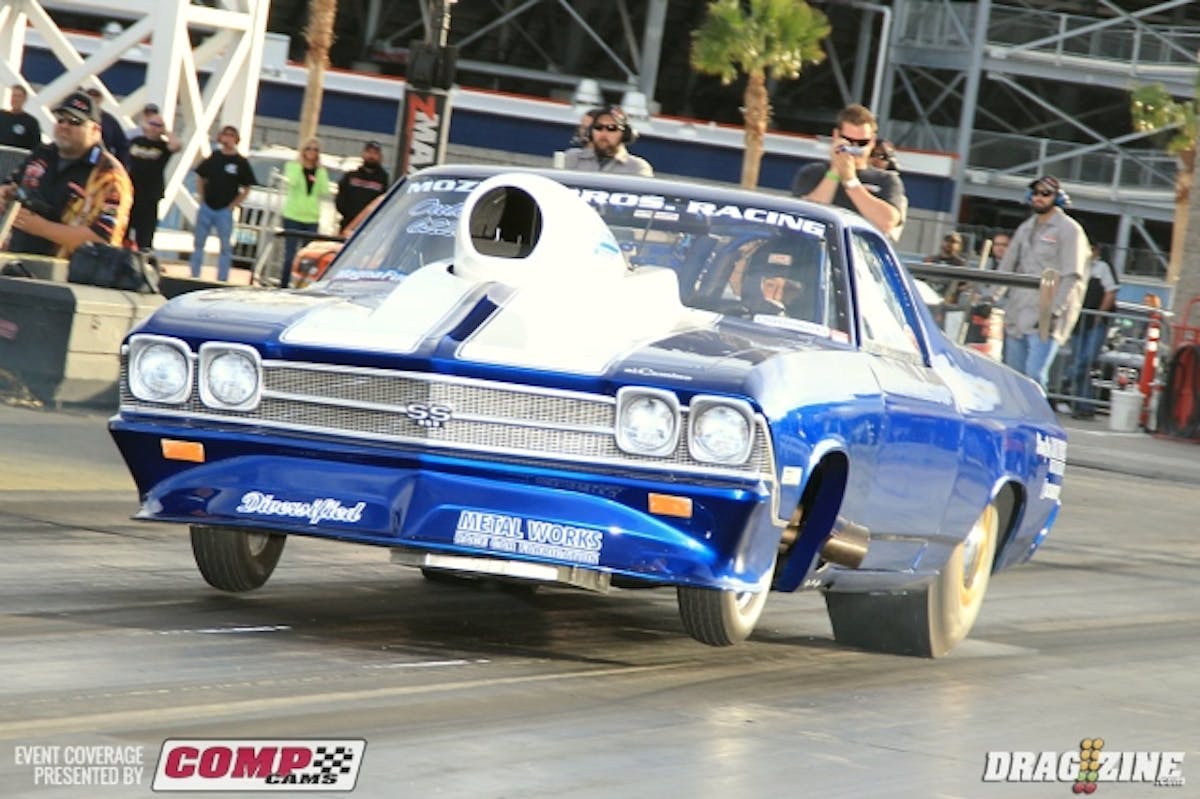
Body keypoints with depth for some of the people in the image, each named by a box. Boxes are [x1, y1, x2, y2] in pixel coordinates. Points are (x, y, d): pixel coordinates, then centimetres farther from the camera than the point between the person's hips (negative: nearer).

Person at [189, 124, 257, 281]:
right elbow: (200, 177, 15)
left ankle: (222, 279, 8)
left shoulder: (241, 162, -4)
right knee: (198, 243, 8)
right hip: (206, 208, 3)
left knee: (226, 246, 2)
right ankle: (194, 276, 16)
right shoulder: (213, 158, 4)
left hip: (224, 210, -3)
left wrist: (232, 205, -7)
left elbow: (246, 189, -1)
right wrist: (201, 197, 5)